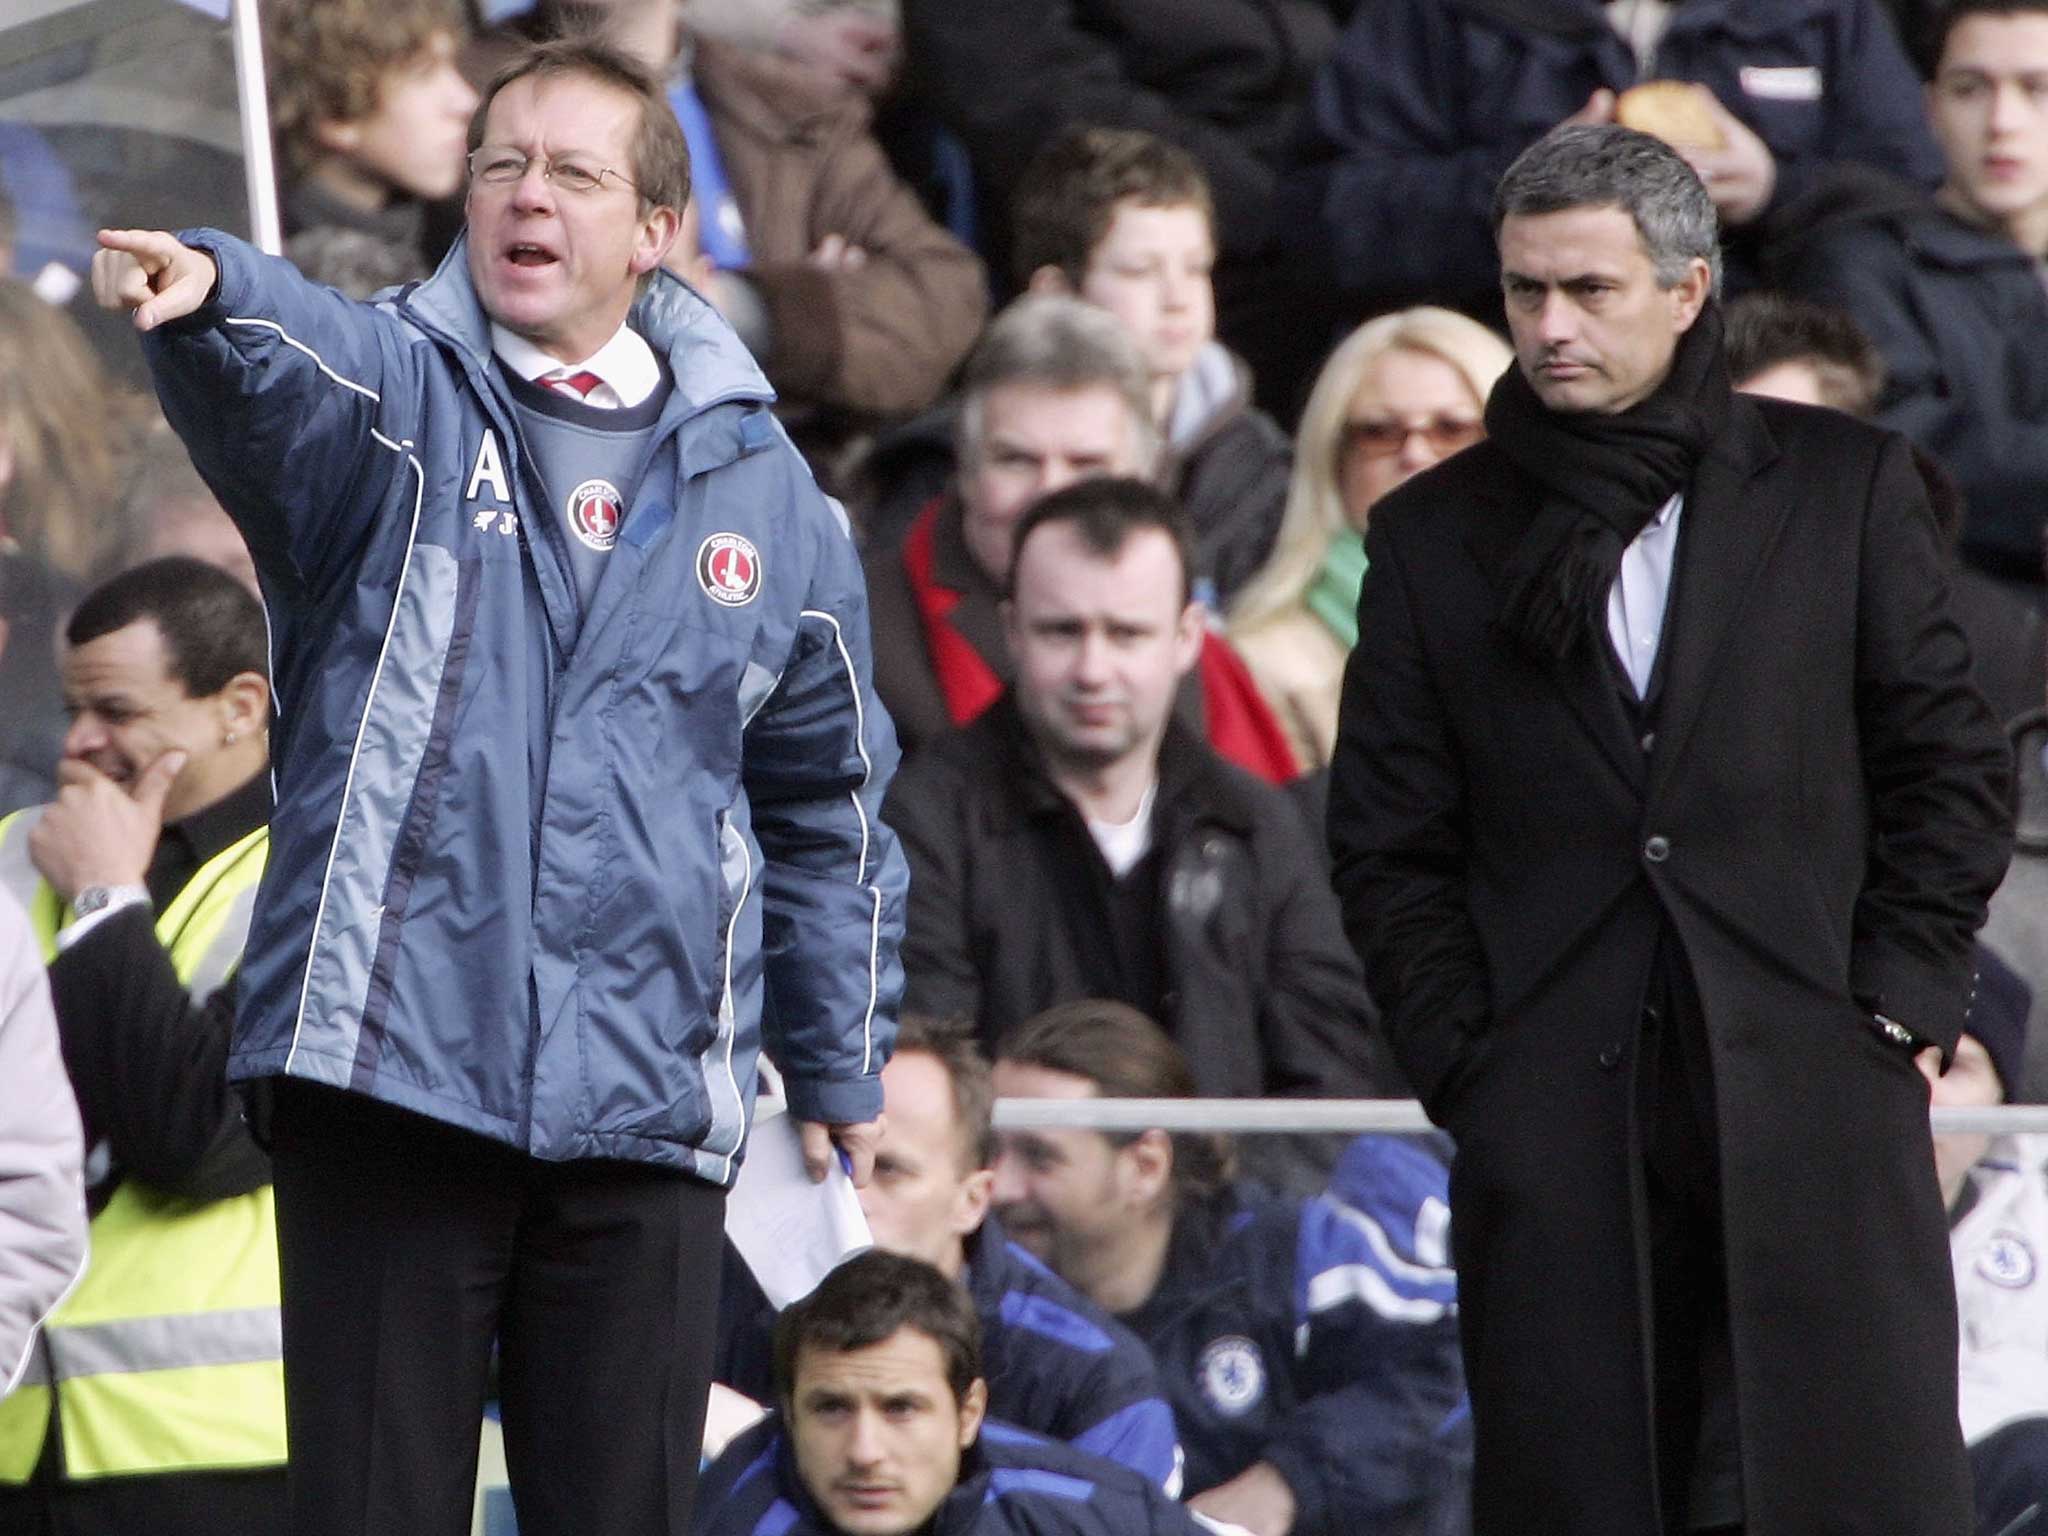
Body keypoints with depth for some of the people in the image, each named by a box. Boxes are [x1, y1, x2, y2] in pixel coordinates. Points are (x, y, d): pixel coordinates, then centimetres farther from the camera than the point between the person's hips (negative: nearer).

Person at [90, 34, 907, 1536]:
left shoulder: (759, 487, 13)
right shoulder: (395, 404, 3)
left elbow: (828, 803, 22)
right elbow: (283, 362, -23)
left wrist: (841, 1070, 21)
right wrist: (206, 294, -47)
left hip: (647, 1108, 2)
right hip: (389, 1063, -2)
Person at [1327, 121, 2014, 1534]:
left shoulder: (1843, 488, 8)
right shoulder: (1437, 537, 12)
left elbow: (1952, 767, 8)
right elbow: (1388, 844, 11)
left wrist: (1899, 1010, -1)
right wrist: (1464, 1062, 1)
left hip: (1812, 1094, -1)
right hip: (1553, 1108, 1)